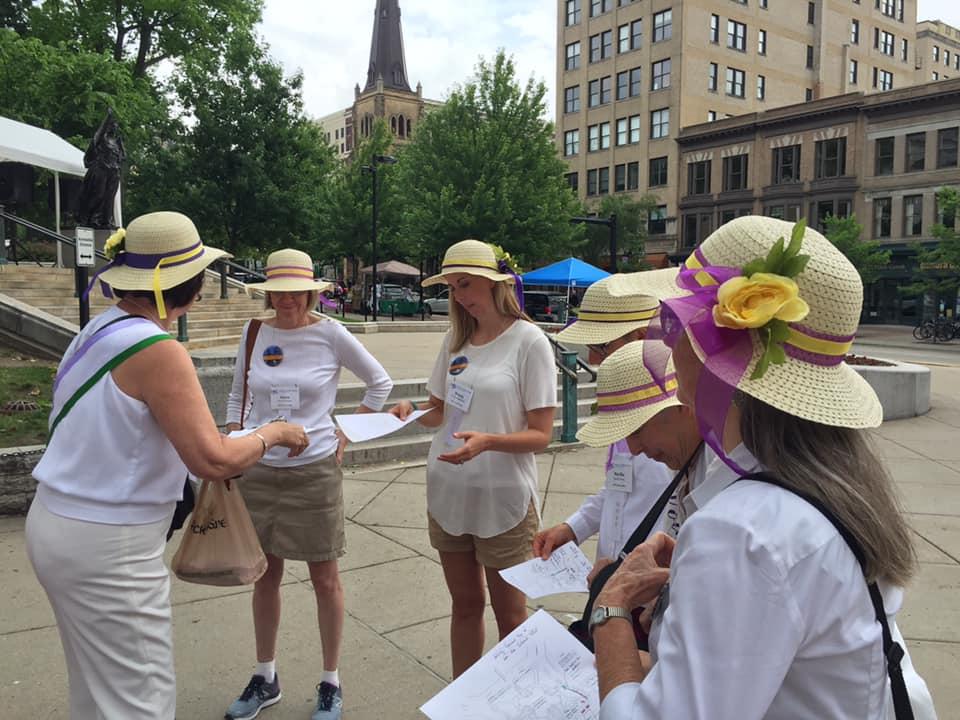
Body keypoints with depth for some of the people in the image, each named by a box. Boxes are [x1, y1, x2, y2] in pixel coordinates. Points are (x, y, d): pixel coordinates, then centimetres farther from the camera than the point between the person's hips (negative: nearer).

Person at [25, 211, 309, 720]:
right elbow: (214, 461, -26)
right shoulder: (157, 350, -21)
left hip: (58, 524, 9)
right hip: (108, 547, -9)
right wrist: (270, 434, -7)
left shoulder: (100, 330, 5)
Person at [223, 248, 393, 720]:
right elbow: (238, 394, 13)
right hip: (258, 470, 4)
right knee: (265, 576, 15)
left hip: (315, 469, -3)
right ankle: (265, 679, 34)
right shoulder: (254, 333, 0)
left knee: (324, 579, 8)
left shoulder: (330, 334, -9)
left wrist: (347, 434, -2)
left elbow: (380, 383, 2)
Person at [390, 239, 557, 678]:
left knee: (509, 612, 11)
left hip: (503, 497, -5)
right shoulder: (456, 340, 6)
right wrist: (412, 412, -7)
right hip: (448, 493, 5)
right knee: (465, 604, 18)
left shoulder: (528, 340, -10)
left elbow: (540, 434, -12)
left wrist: (488, 441, -29)